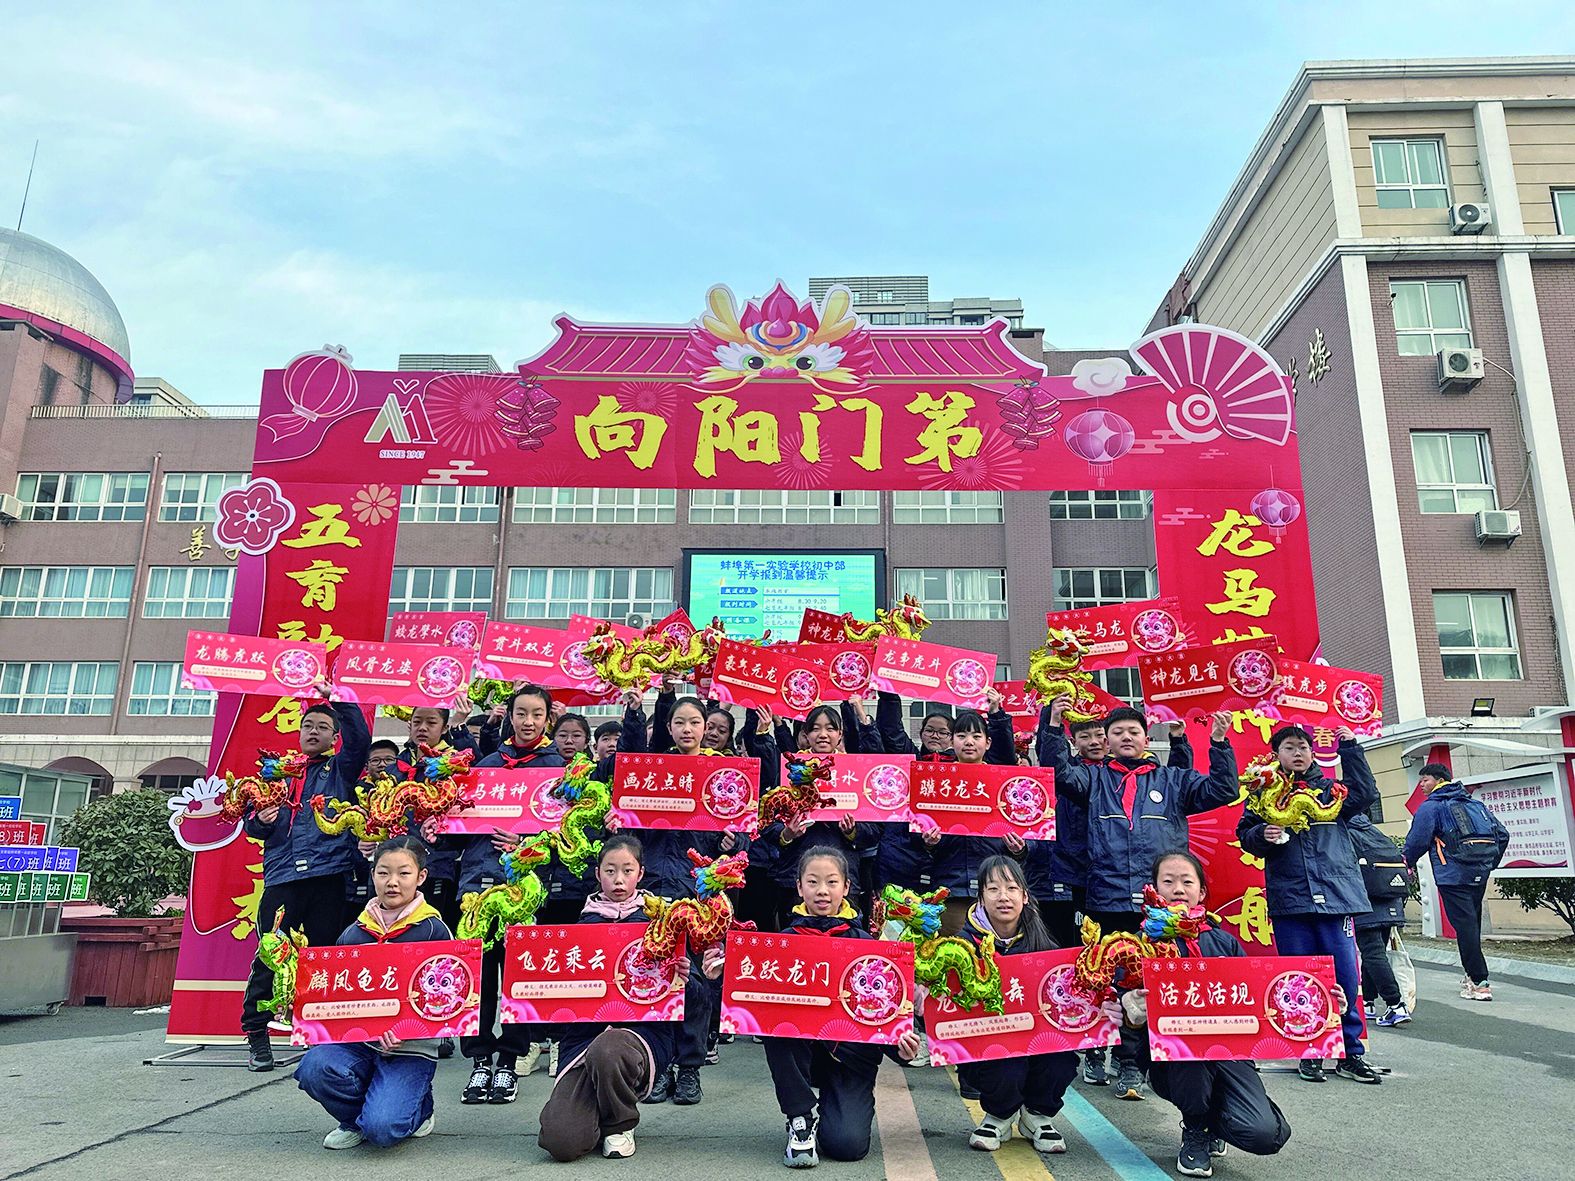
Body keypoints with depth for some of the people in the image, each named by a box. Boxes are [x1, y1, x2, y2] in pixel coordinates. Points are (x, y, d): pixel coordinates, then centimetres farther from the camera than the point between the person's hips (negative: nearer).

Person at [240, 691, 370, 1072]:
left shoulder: (340, 770, 14)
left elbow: (360, 737, -4)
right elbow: (251, 821, 19)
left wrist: (338, 698, -13)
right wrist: (260, 820, -5)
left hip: (329, 876, -1)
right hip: (282, 877, 1)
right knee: (269, 957, -3)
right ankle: (255, 1034, 6)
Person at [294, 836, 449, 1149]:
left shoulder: (432, 929, -4)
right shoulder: (353, 932, 8)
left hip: (411, 1050, -4)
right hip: (357, 1041, 4)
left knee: (381, 1128, -24)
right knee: (313, 1067, -26)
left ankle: (417, 1108, 15)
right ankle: (357, 1120, 6)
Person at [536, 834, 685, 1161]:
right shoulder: (582, 923, 12)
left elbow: (675, 995, 7)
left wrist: (682, 980, -15)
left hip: (643, 1027, -1)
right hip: (583, 1033, 2)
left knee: (606, 1051, -39)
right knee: (560, 1140, -21)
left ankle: (620, 1125, -3)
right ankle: (599, 1112, 18)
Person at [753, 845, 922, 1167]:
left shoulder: (864, 941, -1)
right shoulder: (785, 938, 1)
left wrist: (901, 1041, -19)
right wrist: (724, 976, -24)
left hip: (852, 1053, -1)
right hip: (799, 1052, 1)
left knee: (848, 1144, -21)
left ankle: (839, 1105, 18)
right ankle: (802, 1117, -11)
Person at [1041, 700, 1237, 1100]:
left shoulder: (1172, 780, 15)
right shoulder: (1094, 778, 13)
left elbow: (1221, 790, 8)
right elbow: (1059, 772, -4)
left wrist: (1219, 743, -4)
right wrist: (1054, 726, -15)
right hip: (1111, 900, 0)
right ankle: (1128, 1065, 14)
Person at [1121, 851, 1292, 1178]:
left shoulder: (1224, 942, 10)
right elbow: (1132, 1018, -7)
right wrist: (1135, 1013, -32)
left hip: (1227, 1050, 3)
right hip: (1171, 1062, -2)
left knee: (1265, 1135, -24)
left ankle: (1212, 1119, 17)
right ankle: (1194, 1133, -6)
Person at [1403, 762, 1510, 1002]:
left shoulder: (1431, 807, -3)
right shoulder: (1476, 804, 18)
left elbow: (1417, 840, -8)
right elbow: (1502, 834, 18)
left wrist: (1408, 863, 9)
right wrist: (1490, 863, 24)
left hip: (1453, 875, -7)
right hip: (1480, 873, 7)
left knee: (1464, 925, -6)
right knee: (1472, 923, 16)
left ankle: (1480, 983, -8)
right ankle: (1472, 974, 24)